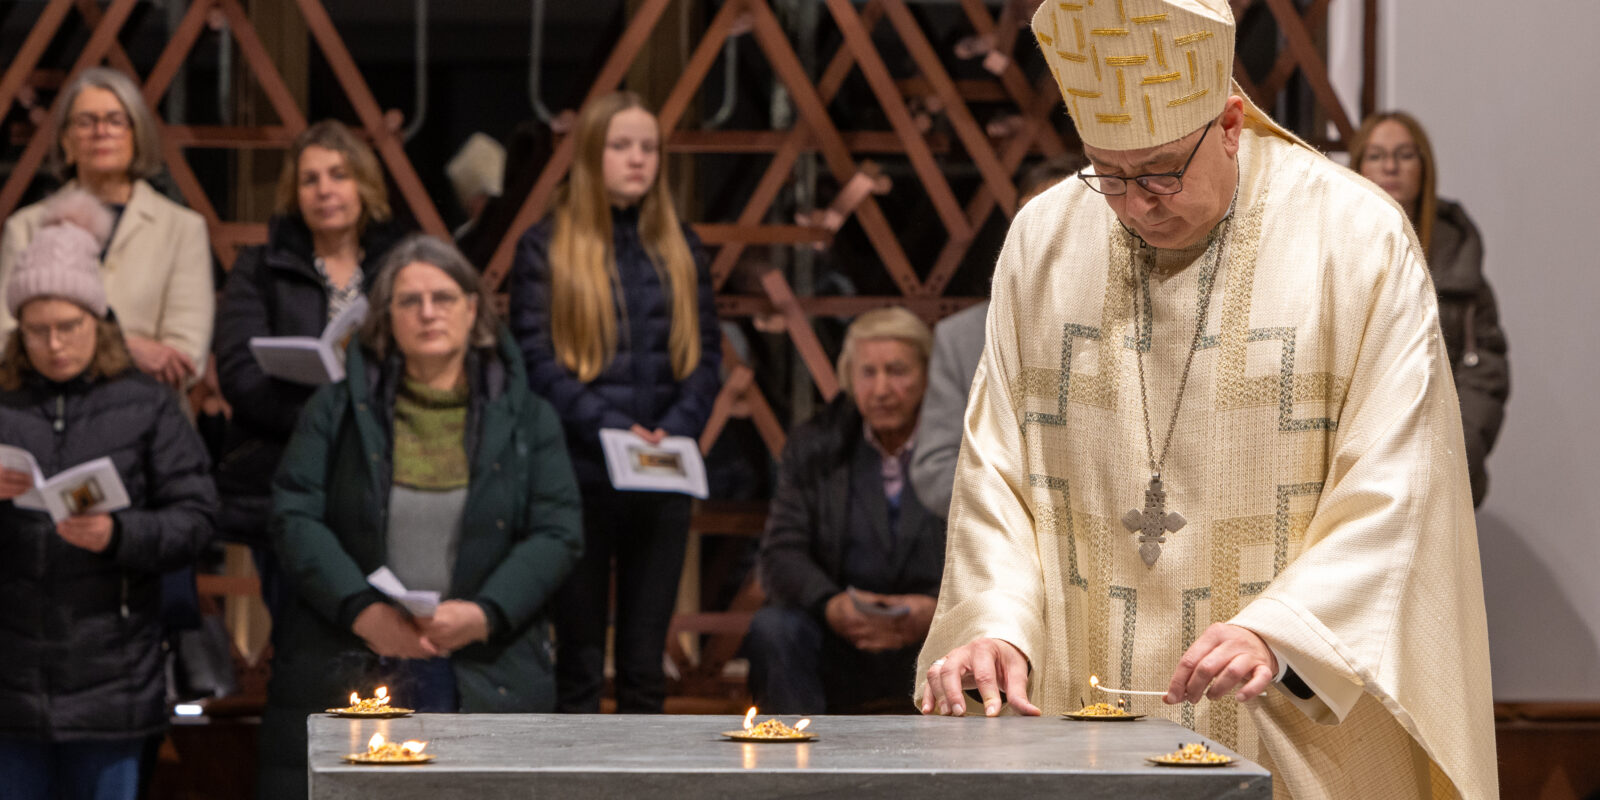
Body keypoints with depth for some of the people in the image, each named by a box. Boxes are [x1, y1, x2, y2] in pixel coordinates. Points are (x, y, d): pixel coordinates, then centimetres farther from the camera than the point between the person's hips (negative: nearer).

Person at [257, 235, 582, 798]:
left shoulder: (526, 419, 12)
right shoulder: (337, 409, 10)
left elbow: (558, 534, 3)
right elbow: (295, 519, 1)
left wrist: (486, 614, -13)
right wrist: (360, 610, -15)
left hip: (487, 685, 0)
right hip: (344, 676, 0)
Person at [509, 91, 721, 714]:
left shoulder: (680, 250, 12)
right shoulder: (546, 249, 1)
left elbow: (706, 355, 8)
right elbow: (536, 360, -6)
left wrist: (675, 430, -9)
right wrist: (613, 427, -16)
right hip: (579, 474, -3)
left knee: (646, 660, 6)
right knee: (579, 657, 1)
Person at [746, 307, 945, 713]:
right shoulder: (813, 448, 6)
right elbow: (782, 553, -1)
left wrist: (937, 608, -26)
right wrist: (830, 604, -23)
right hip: (840, 642, 2)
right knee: (771, 630, -28)